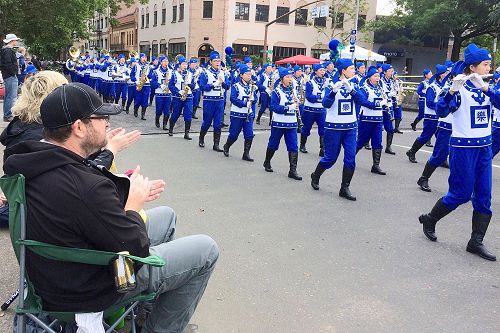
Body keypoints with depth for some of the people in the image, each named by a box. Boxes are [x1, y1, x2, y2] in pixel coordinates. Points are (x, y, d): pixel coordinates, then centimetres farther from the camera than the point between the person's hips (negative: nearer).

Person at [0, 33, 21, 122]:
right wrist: (13, 72, -15)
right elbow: (8, 64, -22)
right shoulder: (8, 50, -14)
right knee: (11, 97, -10)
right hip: (10, 76, -11)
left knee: (8, 97, 15)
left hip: (7, 76, 11)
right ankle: (8, 116, -8)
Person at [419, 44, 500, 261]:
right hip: (463, 146, -7)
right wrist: (452, 90, -37)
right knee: (461, 194, -1)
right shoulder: (459, 87, -10)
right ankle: (429, 219, 22)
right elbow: (441, 112, -23)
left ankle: (476, 242, 10)